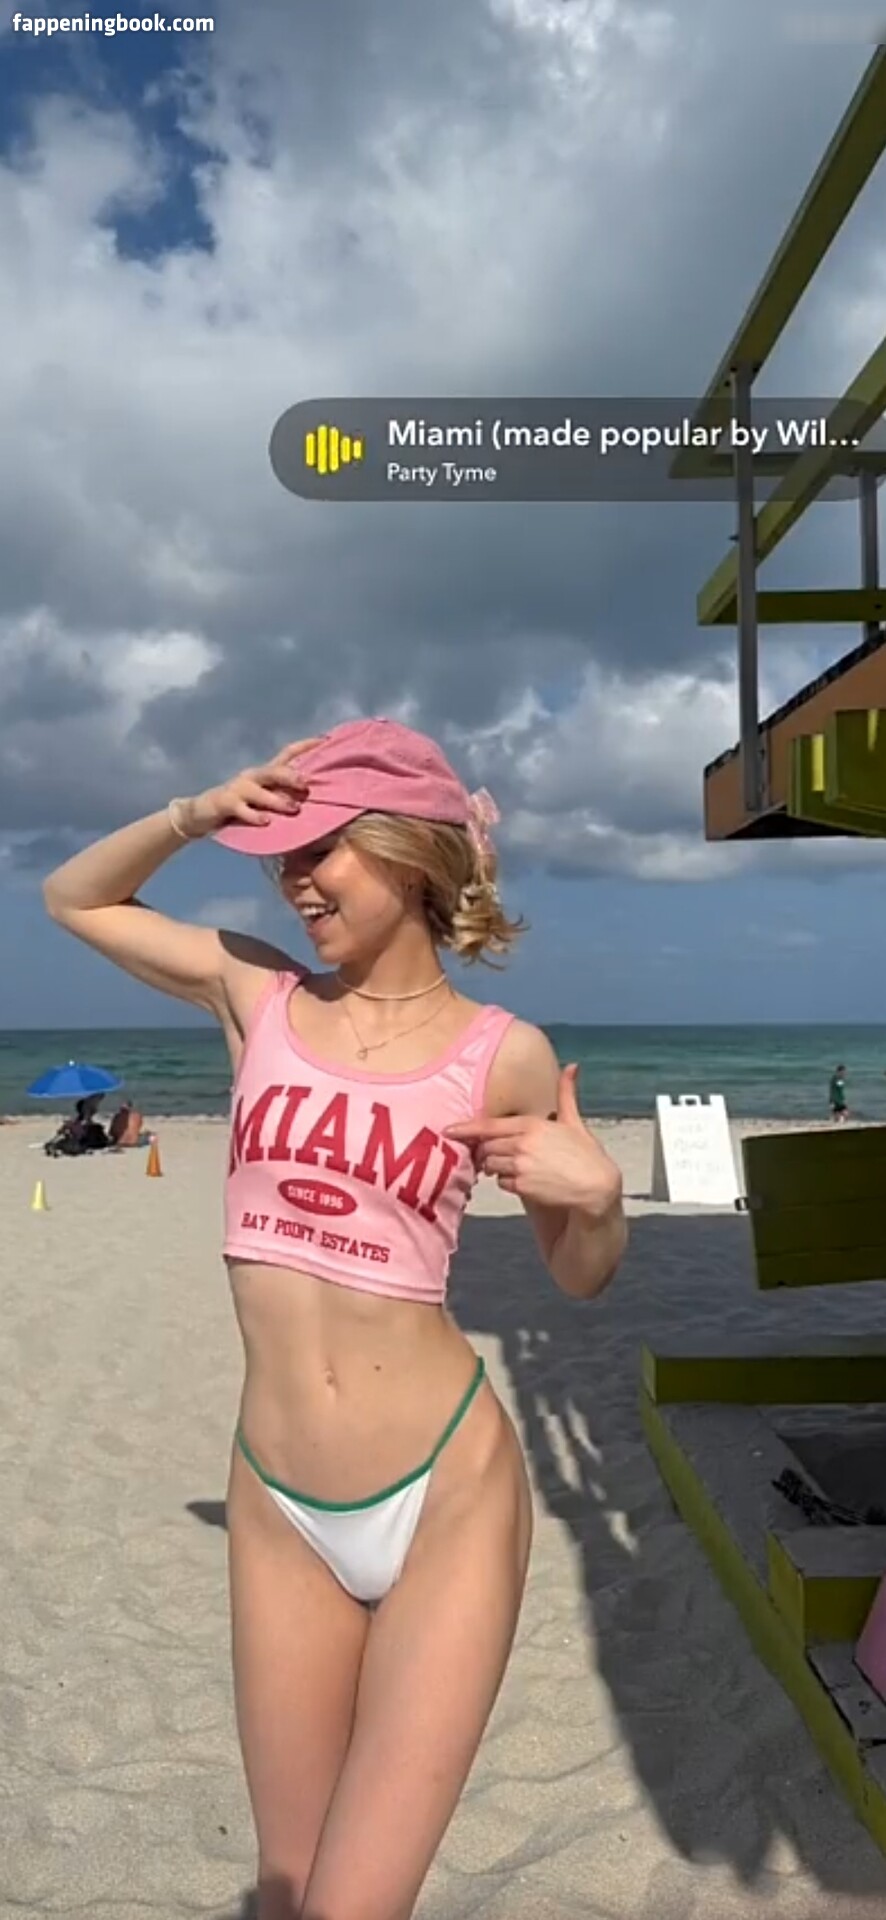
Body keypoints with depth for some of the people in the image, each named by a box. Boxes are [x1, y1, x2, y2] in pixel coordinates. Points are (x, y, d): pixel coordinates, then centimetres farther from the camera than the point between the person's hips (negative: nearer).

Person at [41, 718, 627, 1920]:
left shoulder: (504, 1052, -5)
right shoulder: (257, 992, 1)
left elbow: (581, 1278, 6)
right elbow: (73, 896, 14)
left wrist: (598, 1191, -15)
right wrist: (196, 815, -2)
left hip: (450, 1492, -2)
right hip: (279, 1506, 3)